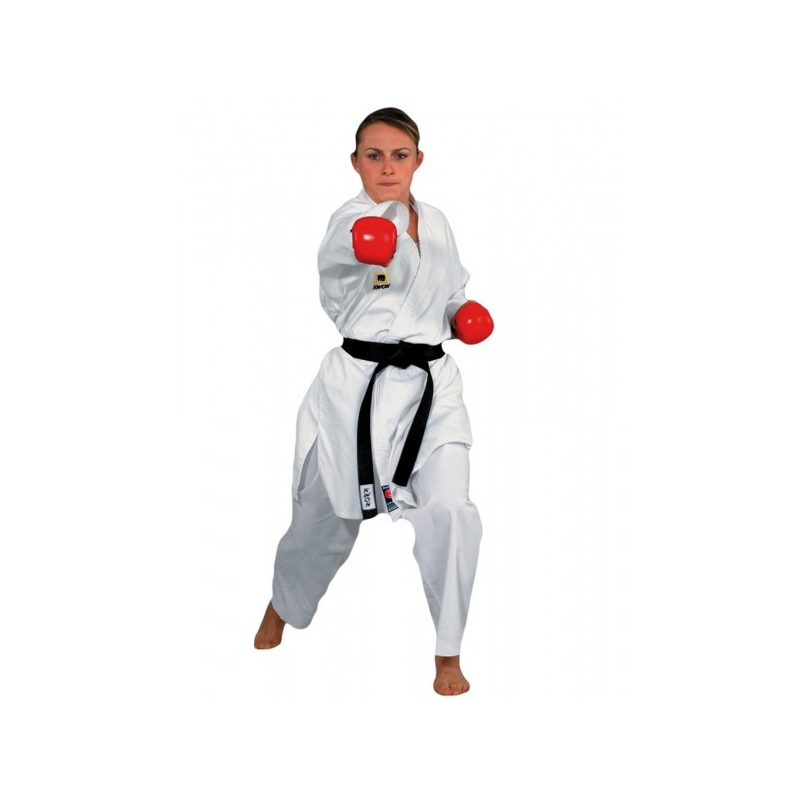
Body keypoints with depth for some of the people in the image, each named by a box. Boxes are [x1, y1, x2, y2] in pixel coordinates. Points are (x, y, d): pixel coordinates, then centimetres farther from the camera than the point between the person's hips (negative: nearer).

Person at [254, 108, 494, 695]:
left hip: (431, 386, 4)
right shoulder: (353, 223, -10)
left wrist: (464, 315, 6)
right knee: (327, 518, 9)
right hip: (359, 385, -3)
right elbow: (386, 254, -35)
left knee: (449, 510, -15)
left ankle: (448, 653, 2)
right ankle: (284, 606, 43)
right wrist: (395, 228, -58)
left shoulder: (435, 222, 10)